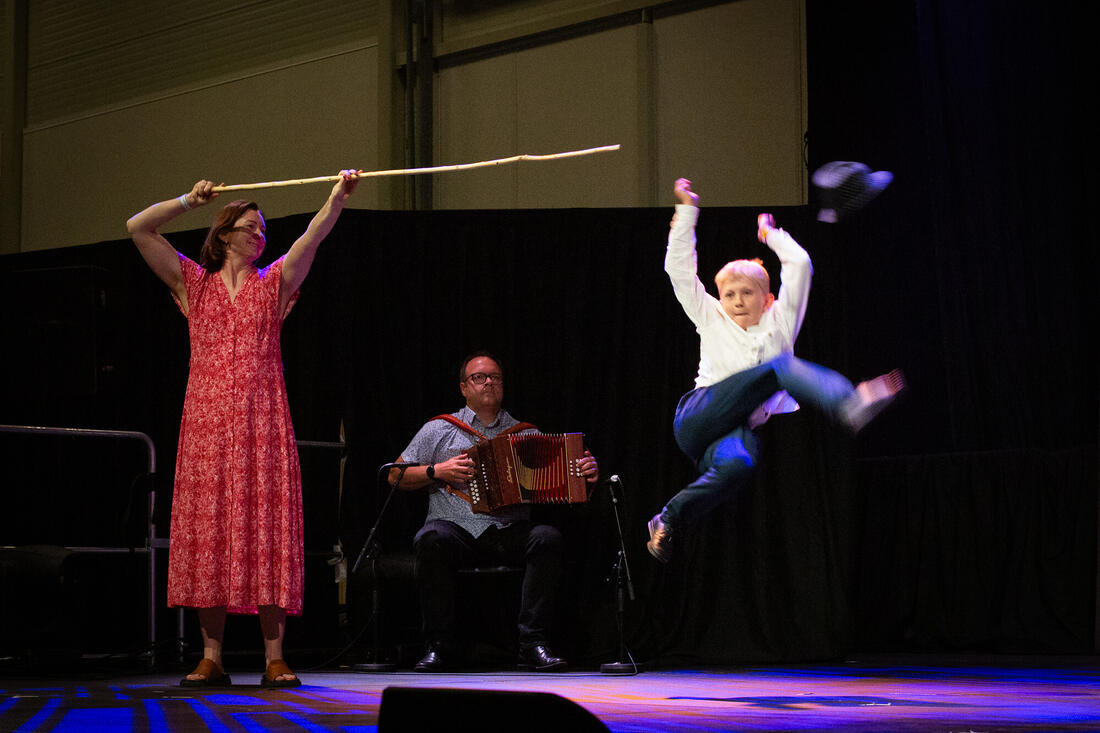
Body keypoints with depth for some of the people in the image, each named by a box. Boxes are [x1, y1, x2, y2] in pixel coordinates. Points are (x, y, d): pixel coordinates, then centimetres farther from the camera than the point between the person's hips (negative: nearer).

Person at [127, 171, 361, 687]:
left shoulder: (273, 284, 13)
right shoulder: (194, 284, 13)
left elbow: (313, 236, -1)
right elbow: (138, 228, 8)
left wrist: (338, 197, -15)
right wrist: (190, 200, 5)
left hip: (262, 425, 0)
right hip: (207, 424, 0)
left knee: (266, 534, -5)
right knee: (208, 533, -2)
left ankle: (274, 659, -3)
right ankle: (211, 659, 3)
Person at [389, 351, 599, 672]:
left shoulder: (526, 434, 19)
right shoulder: (439, 429, 15)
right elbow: (396, 476, 13)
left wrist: (586, 473, -5)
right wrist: (437, 471, -3)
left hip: (510, 534, 1)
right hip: (456, 527, -1)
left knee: (547, 537, -31)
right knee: (431, 539, -36)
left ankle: (532, 645, -26)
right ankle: (438, 647, -25)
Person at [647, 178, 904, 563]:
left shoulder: (779, 321, 23)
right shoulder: (711, 320, 23)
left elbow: (800, 264, 16)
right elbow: (679, 269, 19)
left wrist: (770, 233, 28)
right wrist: (687, 210, 18)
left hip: (746, 428, 1)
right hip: (699, 417, -1)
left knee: (738, 462, -40)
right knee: (780, 366, -22)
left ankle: (669, 521, -30)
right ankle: (850, 406, -43)